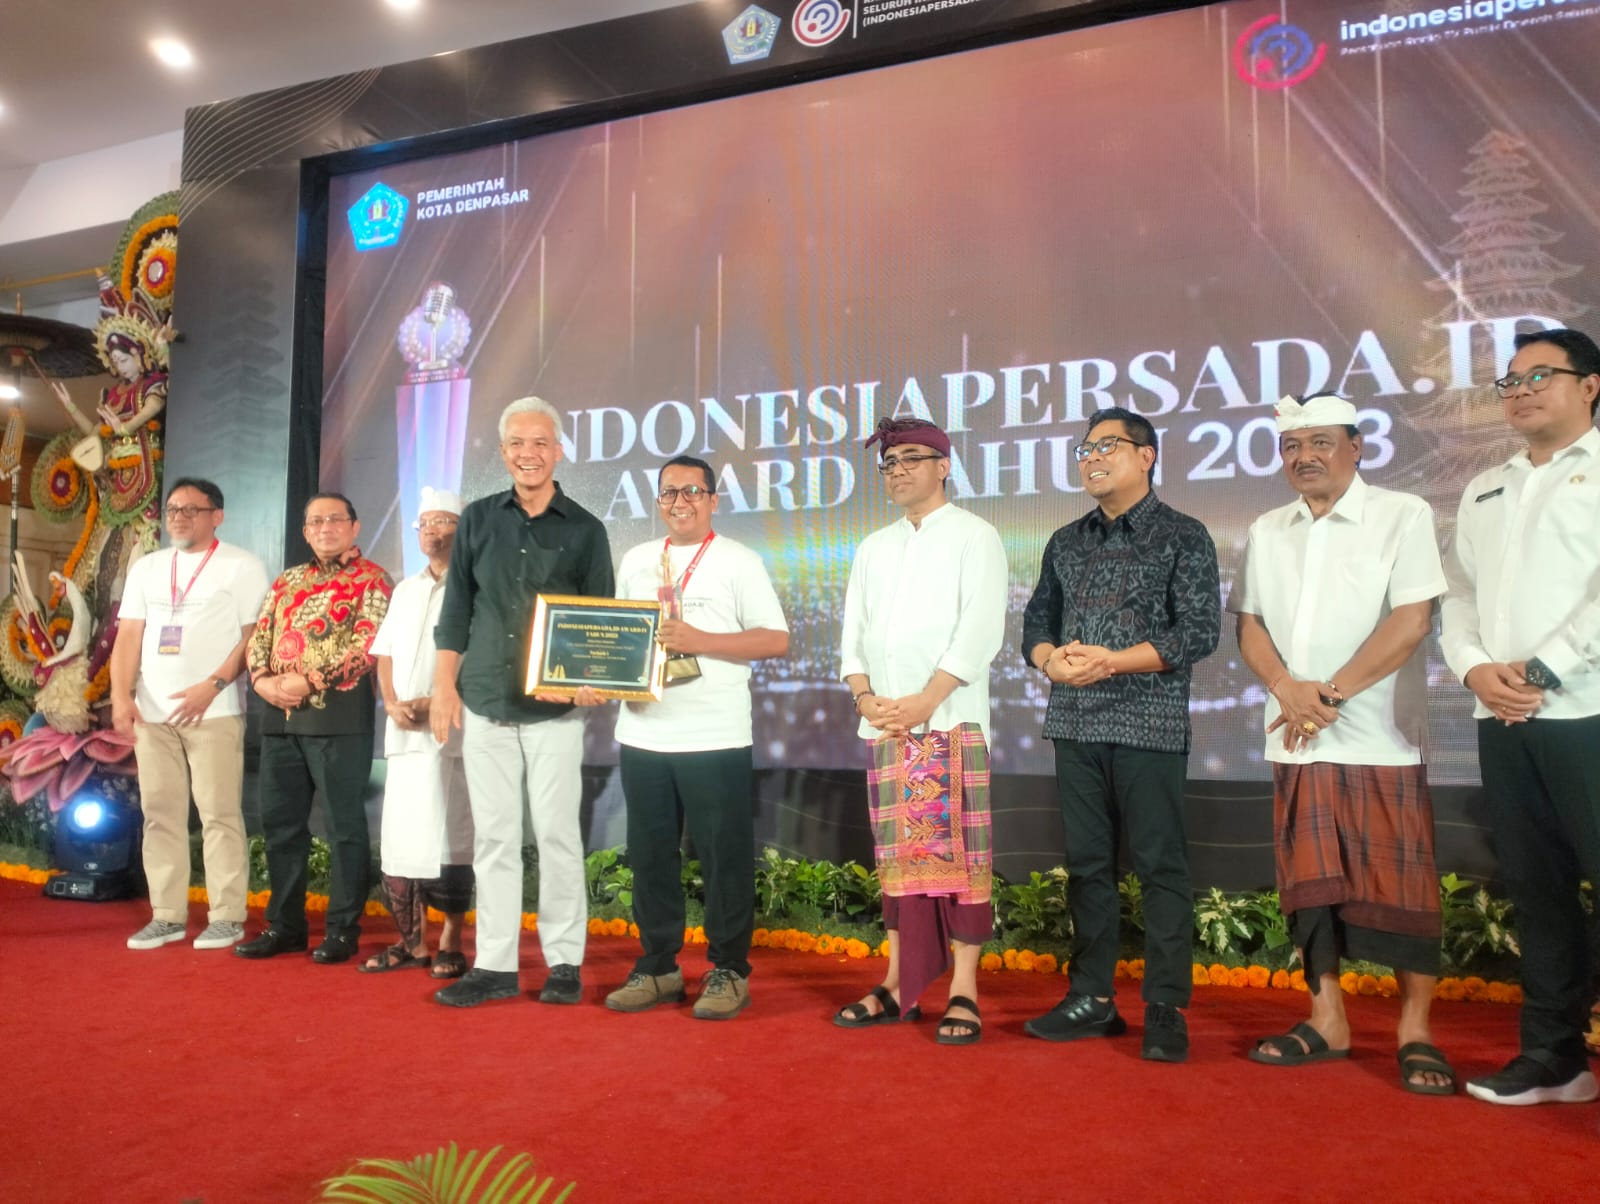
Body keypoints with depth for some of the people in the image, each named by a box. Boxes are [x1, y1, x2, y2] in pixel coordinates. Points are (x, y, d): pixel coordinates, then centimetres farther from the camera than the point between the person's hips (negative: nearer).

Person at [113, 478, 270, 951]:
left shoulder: (241, 566, 2)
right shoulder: (146, 567, 16)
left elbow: (254, 637, -5)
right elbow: (129, 636, 12)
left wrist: (211, 687, -15)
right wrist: (122, 695, -1)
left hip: (213, 710, -5)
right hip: (151, 710, 5)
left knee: (219, 813, -5)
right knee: (160, 813, 7)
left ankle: (227, 916, 1)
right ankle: (167, 915, 15)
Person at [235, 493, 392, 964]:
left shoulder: (371, 580, -1)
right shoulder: (287, 581, 20)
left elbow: (367, 645, -13)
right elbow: (259, 635, 15)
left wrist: (309, 681, -17)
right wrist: (263, 679, -4)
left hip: (339, 715, -7)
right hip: (279, 716, 7)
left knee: (344, 823, -1)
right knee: (280, 822, 11)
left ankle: (342, 929, 8)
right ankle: (284, 925, 23)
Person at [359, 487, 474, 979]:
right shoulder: (405, 589, 22)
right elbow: (384, 654, 18)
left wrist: (433, 703, -17)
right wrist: (392, 704, 0)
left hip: (450, 732, -6)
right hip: (402, 732, 6)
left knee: (447, 841, -5)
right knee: (398, 840, 6)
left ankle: (450, 944, 6)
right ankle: (411, 942, 16)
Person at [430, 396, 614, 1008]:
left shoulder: (585, 529, 3)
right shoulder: (478, 519, 9)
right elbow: (456, 610, 10)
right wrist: (444, 685, 4)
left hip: (554, 708, -2)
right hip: (484, 704, 2)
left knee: (557, 833, 1)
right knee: (493, 836, 6)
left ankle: (564, 962, 12)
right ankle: (494, 963, 15)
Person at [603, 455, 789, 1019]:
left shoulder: (739, 561, -1)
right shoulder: (636, 560, 14)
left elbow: (776, 638, -6)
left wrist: (699, 641, -15)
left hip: (715, 739, -5)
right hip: (643, 734, 5)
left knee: (724, 857, 1)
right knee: (650, 856, 11)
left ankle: (729, 972, 14)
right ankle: (657, 968, 23)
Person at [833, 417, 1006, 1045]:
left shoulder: (975, 537, 2)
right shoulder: (873, 548, 19)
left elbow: (980, 629, -8)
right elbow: (854, 631, 16)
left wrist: (923, 701, -15)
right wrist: (865, 698, -2)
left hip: (951, 719, -5)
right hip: (885, 724, 5)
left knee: (956, 851, -5)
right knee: (897, 853, 8)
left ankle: (964, 991, 2)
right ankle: (898, 986, 16)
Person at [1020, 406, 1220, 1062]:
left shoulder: (1182, 536, 0)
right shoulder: (1066, 542, 15)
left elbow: (1199, 631, -8)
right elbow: (1036, 621, 15)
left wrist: (1113, 660, -17)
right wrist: (1051, 659, -8)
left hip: (1148, 723, -5)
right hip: (1075, 725, 5)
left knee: (1160, 866, -1)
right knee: (1086, 864, 9)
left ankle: (1165, 1008, 9)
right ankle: (1091, 998, 19)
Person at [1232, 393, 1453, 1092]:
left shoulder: (1403, 517, -3)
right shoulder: (1267, 532, 11)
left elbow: (1411, 621, -12)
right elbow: (1250, 625, 9)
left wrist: (1330, 695, -14)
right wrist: (1286, 688, -10)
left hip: (1380, 740, -4)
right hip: (1296, 741, 5)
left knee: (1397, 885, 0)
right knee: (1310, 880, 9)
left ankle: (1416, 1034, 12)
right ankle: (1327, 1021, 20)